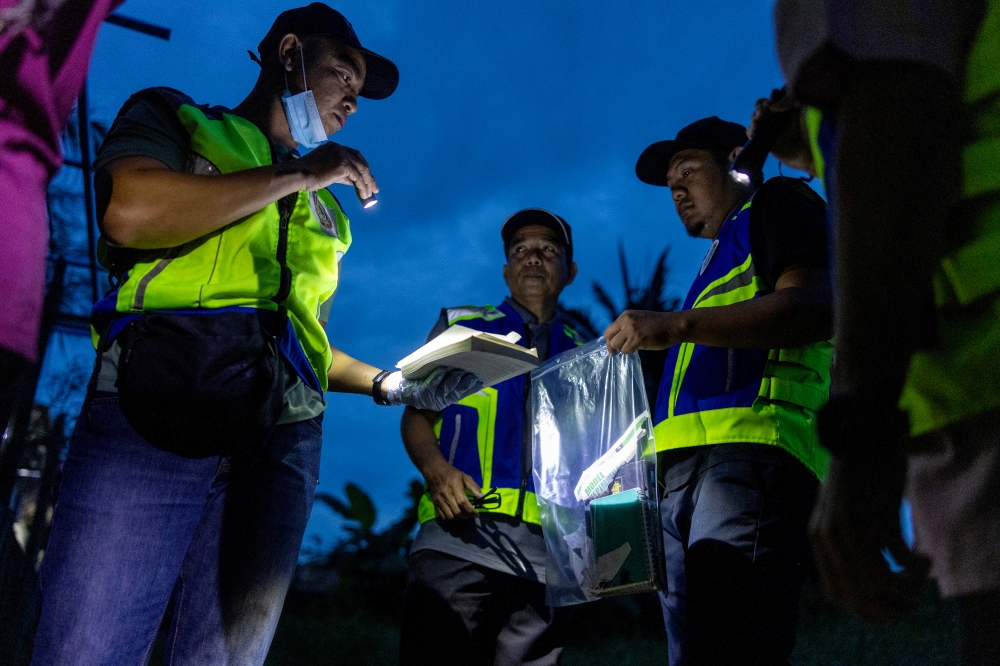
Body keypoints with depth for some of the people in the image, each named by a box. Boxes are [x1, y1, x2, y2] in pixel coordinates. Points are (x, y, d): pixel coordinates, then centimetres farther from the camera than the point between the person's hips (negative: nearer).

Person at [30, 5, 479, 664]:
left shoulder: (322, 211, 29)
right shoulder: (173, 117, 14)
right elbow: (130, 211, -9)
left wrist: (393, 385, 13)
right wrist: (299, 174, -1)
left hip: (282, 443, 5)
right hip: (153, 415, -4)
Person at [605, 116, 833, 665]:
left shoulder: (775, 204, 14)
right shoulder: (722, 260, 39)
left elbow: (816, 308, -7)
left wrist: (676, 324, -14)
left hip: (745, 455, -9)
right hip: (683, 473, 9)